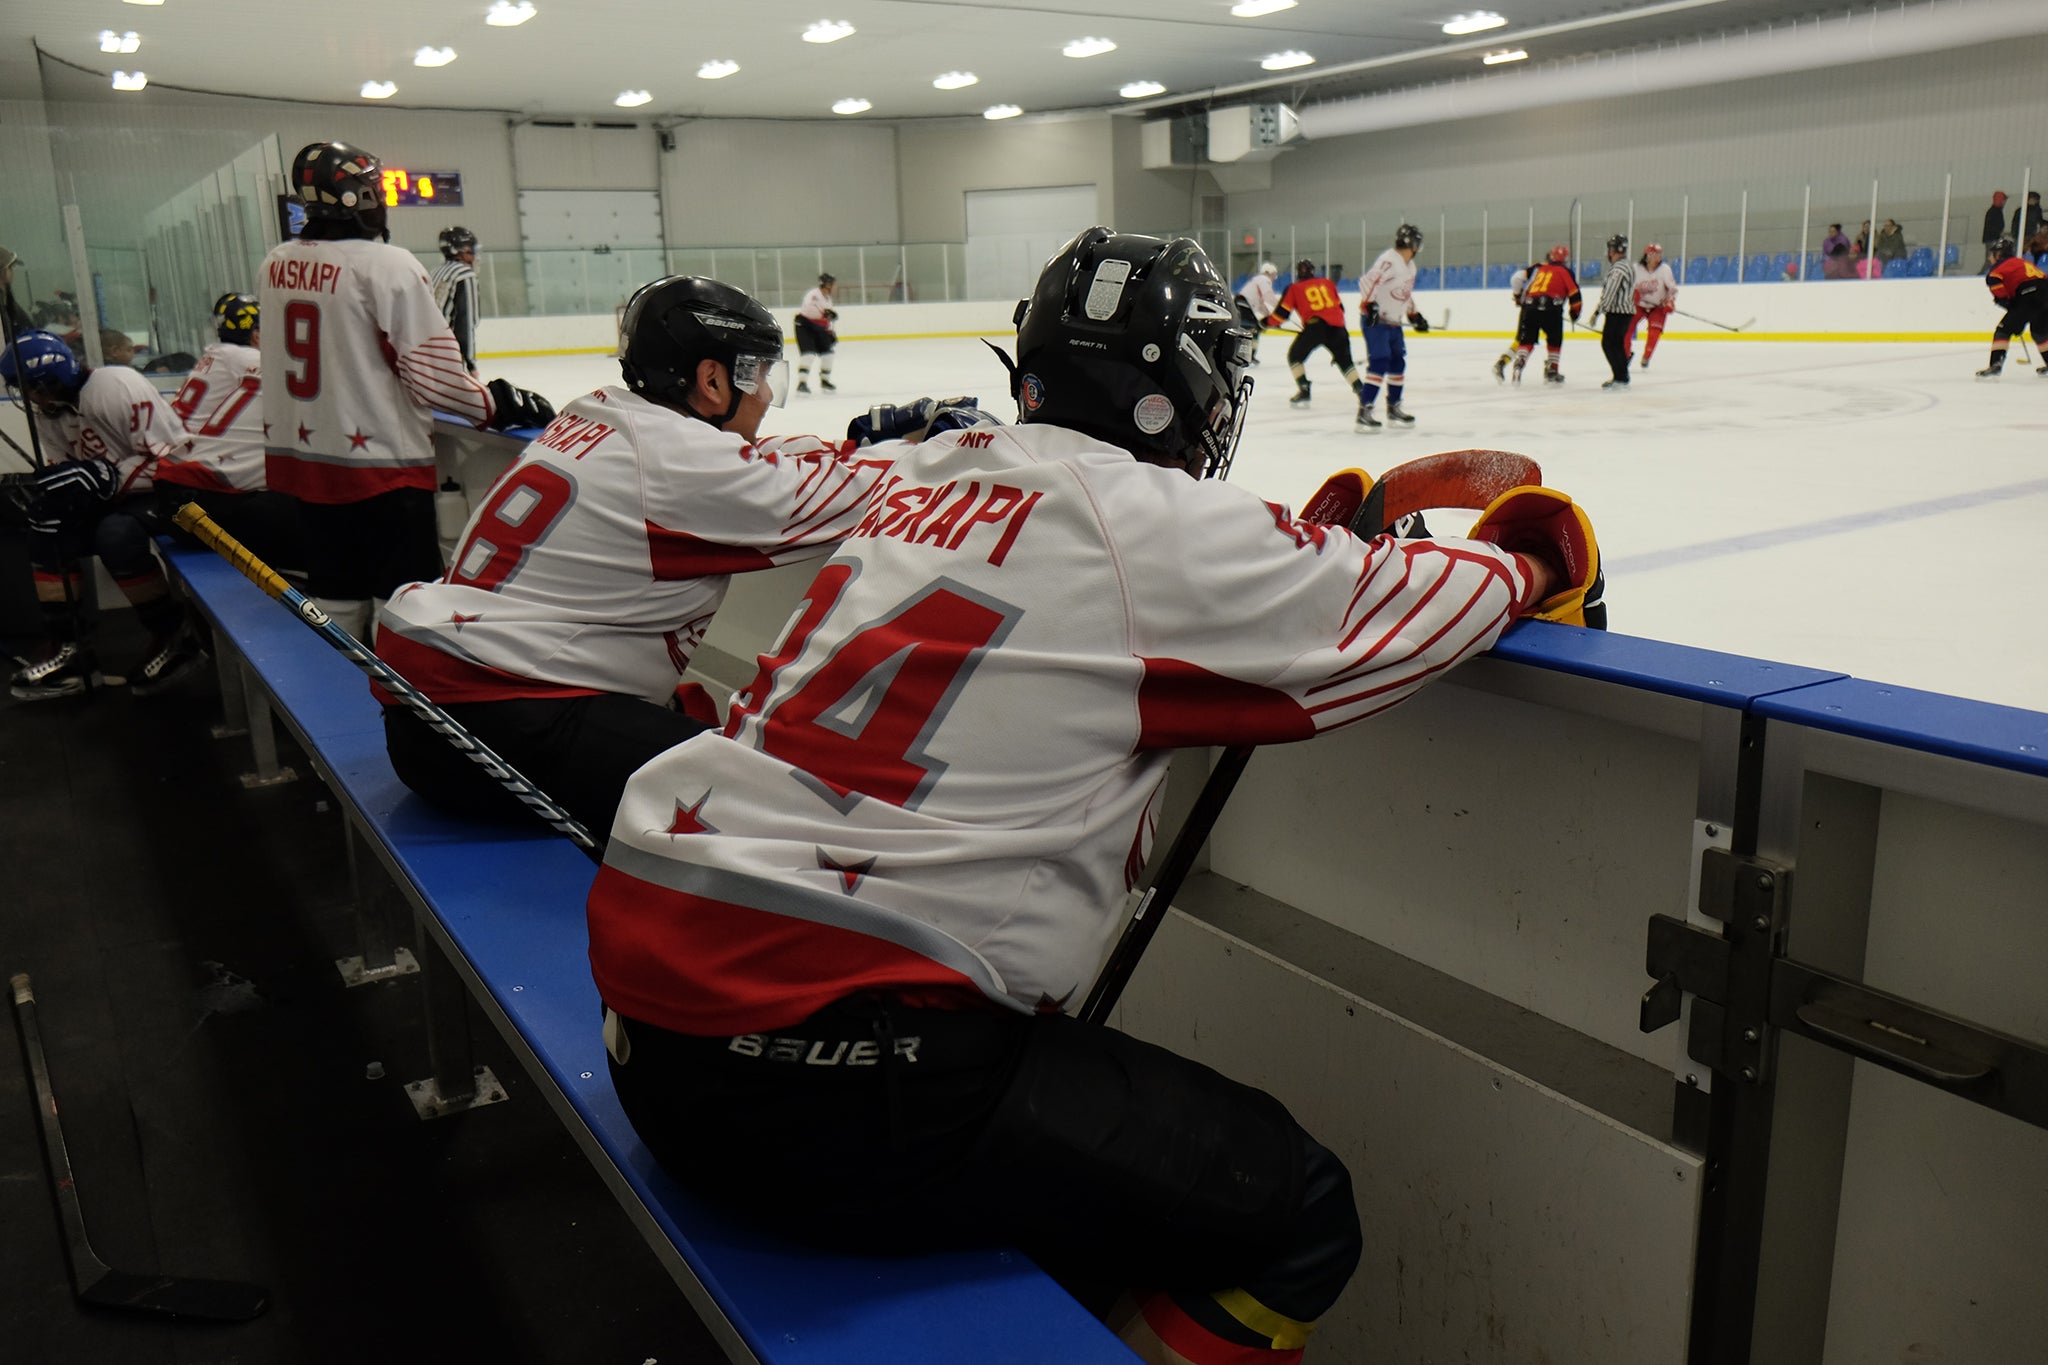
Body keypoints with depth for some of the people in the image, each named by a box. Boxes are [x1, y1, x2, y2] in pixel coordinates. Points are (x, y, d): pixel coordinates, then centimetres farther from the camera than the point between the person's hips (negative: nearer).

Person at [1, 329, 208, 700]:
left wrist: (103, 477, -28)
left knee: (116, 533, -34)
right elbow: (66, 474, 8)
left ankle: (174, 632, -16)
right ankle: (65, 644, -2)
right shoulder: (48, 411, 5)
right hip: (117, 495, 9)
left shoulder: (116, 387, -21)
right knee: (48, 534, -6)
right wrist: (46, 494, -15)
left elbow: (173, 458, -25)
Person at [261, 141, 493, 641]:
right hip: (381, 467, -7)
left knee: (336, 599, 16)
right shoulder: (387, 265, -15)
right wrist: (492, 404, 0)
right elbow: (434, 374, -16)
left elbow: (282, 356, 18)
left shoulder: (276, 263, 7)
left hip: (301, 458, 8)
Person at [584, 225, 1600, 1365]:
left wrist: (1324, 541, 28)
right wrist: (1535, 559, 22)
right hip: (826, 1060, -9)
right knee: (1298, 1213, 2)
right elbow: (1394, 608, 1)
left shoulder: (932, 473, 14)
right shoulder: (1162, 524, -8)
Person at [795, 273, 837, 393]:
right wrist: (824, 312, -49)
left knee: (827, 351, 9)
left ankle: (824, 379, 26)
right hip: (804, 324, -9)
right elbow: (809, 307, -40)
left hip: (818, 328, 9)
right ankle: (802, 382, -24)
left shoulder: (827, 298, 11)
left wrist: (832, 332, 21)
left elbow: (827, 318, 22)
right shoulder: (814, 295, -20)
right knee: (809, 352, -21)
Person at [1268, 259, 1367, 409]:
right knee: (1345, 360, 18)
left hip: (1315, 325, -4)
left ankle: (1303, 391, 0)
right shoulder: (1328, 282, 25)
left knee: (1295, 356, 14)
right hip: (1337, 326, 4)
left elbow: (1282, 312, 11)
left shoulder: (1294, 288, 14)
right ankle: (1362, 391, 7)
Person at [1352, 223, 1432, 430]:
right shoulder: (1389, 260, -18)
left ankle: (1393, 408, 27)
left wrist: (1415, 315, 24)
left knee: (1398, 364, 14)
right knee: (1379, 364, -18)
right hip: (1374, 320, -10)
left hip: (1393, 323, 10)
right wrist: (1368, 305, -34)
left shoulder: (1410, 266, 14)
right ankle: (1364, 412, -19)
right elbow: (1367, 281, -29)